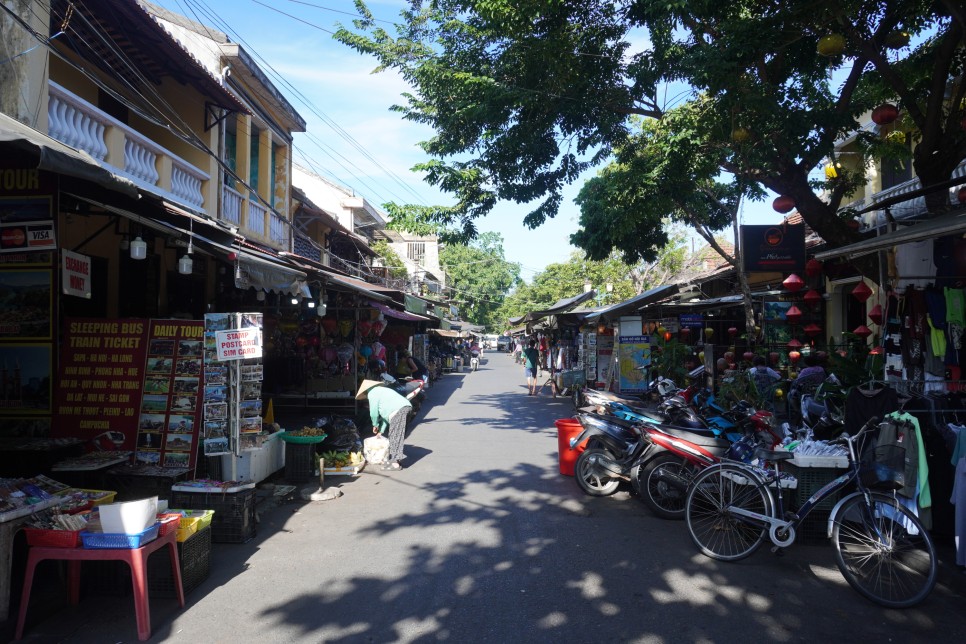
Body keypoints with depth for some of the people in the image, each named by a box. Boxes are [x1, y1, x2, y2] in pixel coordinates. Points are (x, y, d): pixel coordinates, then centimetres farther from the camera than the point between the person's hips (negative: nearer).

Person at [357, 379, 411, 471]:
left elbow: (374, 412, 0)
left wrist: (375, 425, 18)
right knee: (393, 437, 15)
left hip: (398, 411, -10)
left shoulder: (372, 392, 4)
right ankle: (392, 459, 18)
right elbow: (385, 414, 31)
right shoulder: (380, 391, 32)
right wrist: (381, 431, 31)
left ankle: (395, 463, -6)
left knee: (395, 437, -6)